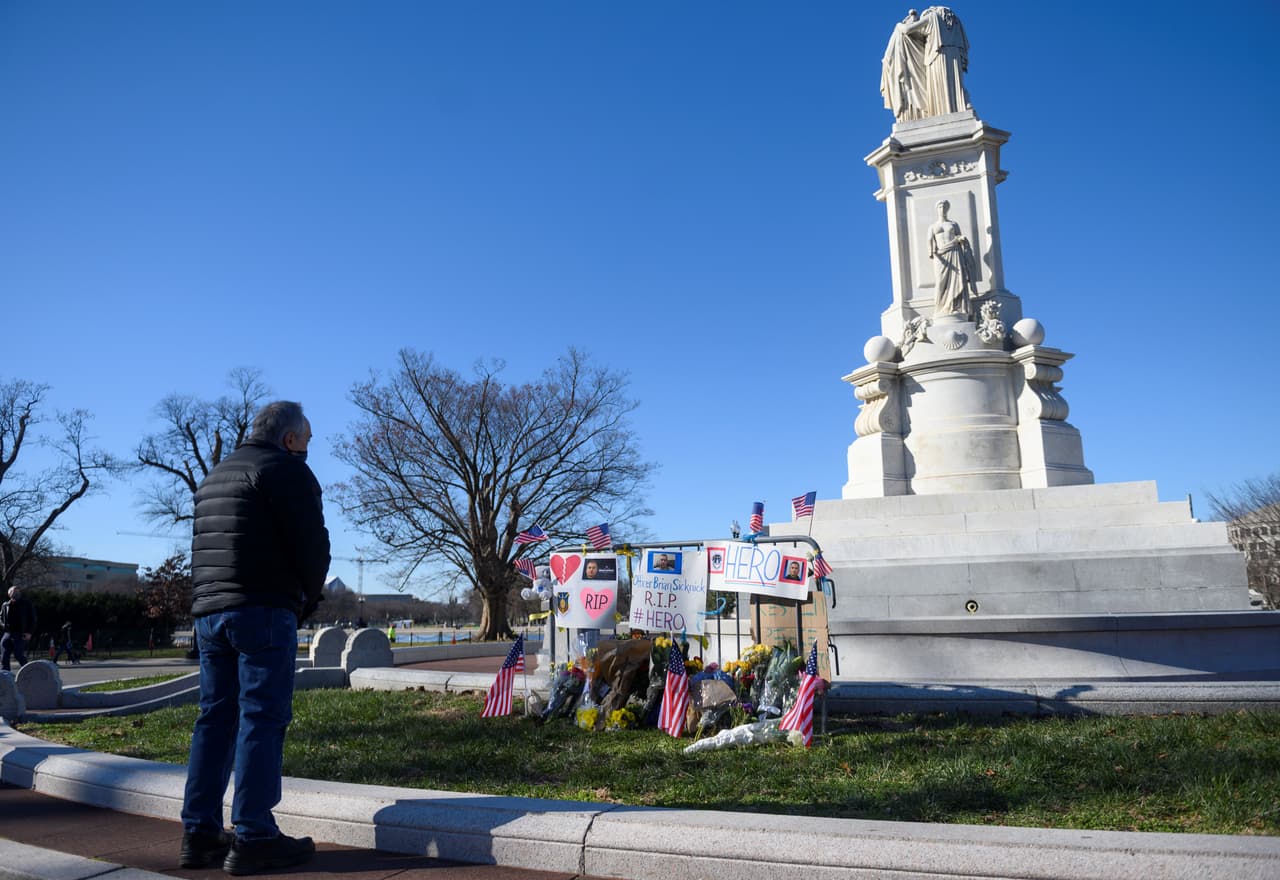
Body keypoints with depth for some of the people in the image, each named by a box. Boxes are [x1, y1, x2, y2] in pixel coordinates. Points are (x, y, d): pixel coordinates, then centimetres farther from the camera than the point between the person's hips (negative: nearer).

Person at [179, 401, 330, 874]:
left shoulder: (216, 475, 22)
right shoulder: (285, 469, -5)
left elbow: (215, 548, 21)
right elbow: (313, 544, -13)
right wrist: (307, 599, 5)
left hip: (208, 611, 8)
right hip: (264, 611, -8)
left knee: (216, 716, 11)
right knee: (262, 718, -6)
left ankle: (200, 833, 15)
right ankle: (253, 839, -4)